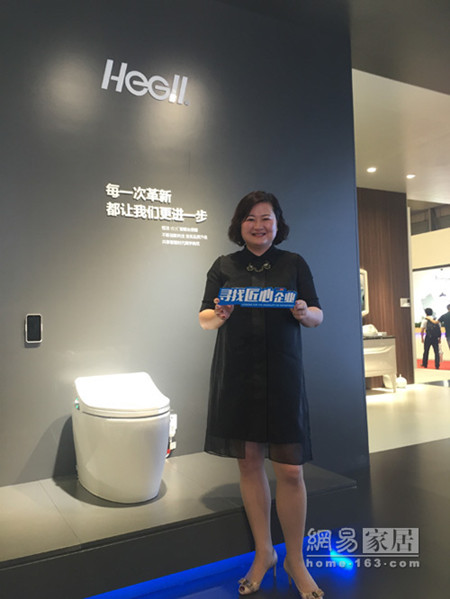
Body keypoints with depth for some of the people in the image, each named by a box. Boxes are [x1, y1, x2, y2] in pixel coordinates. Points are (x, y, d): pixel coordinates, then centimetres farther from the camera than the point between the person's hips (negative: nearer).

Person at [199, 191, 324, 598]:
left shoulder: (294, 264, 6)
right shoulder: (224, 267, 8)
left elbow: (318, 316, 6)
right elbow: (204, 319, 7)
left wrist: (303, 313, -16)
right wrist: (219, 315, -15)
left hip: (282, 373, -1)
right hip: (235, 374, 1)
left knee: (289, 469, 0)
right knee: (248, 462, 9)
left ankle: (295, 560, 21)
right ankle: (263, 553, 28)